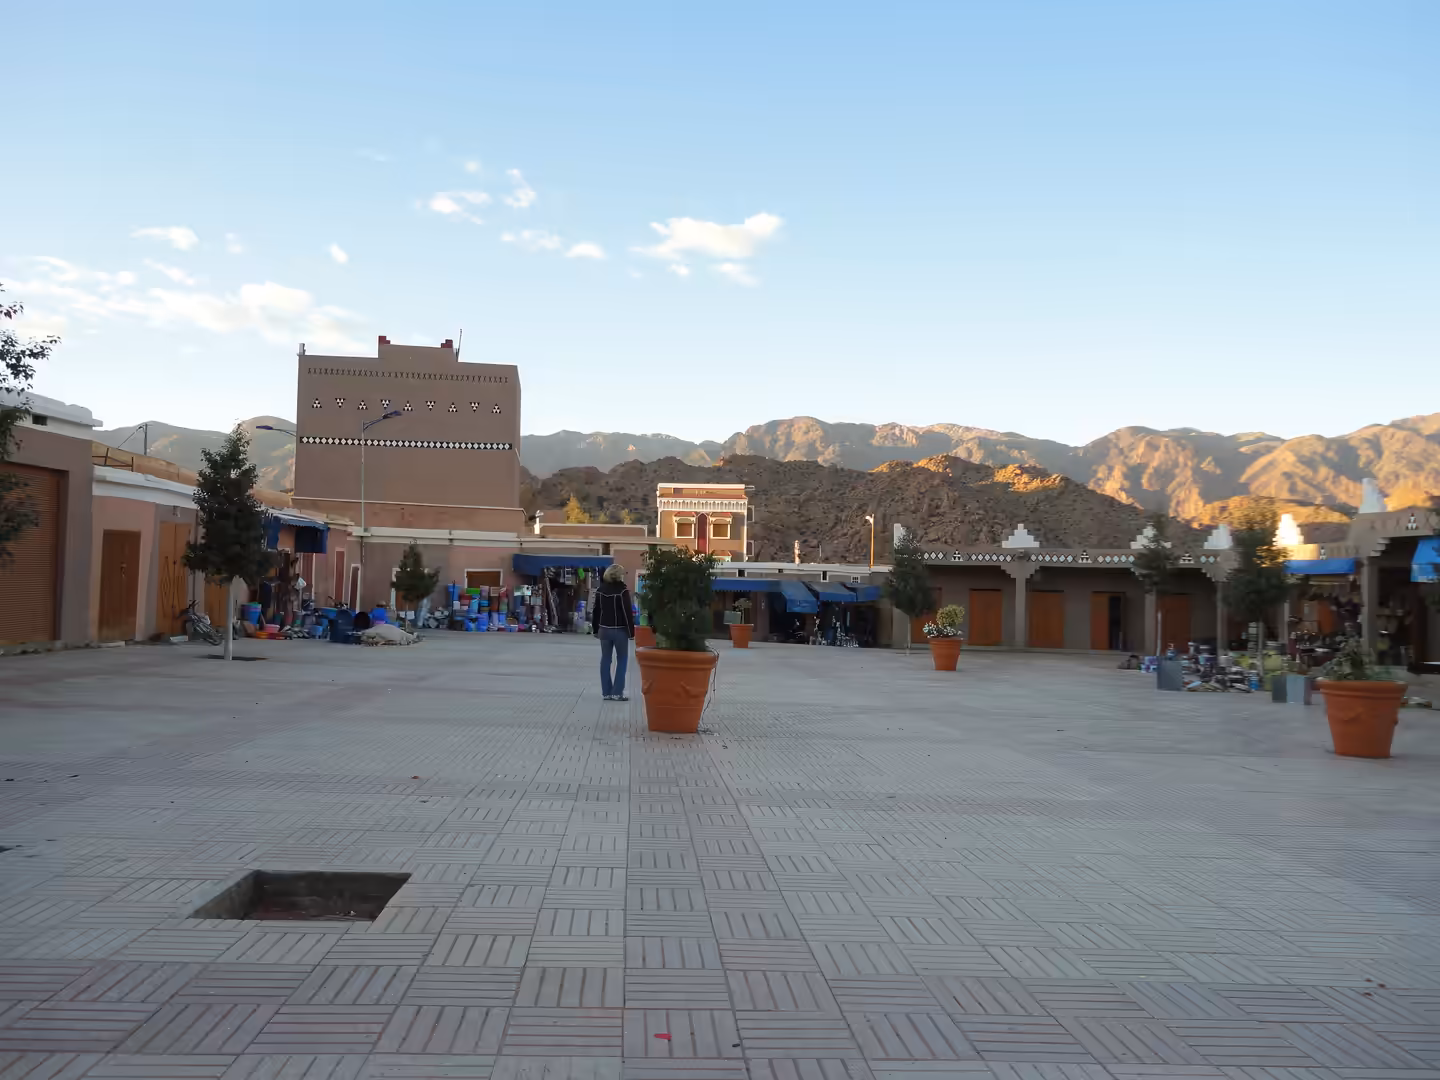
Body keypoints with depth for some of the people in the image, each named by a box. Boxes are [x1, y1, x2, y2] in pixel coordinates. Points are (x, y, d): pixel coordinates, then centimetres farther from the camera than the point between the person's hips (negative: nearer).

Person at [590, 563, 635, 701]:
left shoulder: (600, 590, 4)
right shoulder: (622, 590, -12)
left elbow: (595, 611, 9)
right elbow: (627, 612, -14)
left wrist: (595, 628, 16)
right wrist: (631, 632, -8)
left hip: (604, 629, 5)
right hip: (619, 630, -5)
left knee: (605, 660, 10)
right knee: (622, 660, 5)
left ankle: (606, 692, 9)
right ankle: (617, 692, -1)